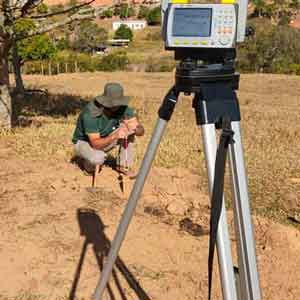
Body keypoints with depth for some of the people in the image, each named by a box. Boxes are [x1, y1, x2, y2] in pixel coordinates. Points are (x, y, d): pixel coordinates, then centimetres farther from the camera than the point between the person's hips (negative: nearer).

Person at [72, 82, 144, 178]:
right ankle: (89, 162, 2)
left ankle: (124, 166, -3)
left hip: (106, 139, 5)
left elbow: (141, 131, -19)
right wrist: (114, 136, -52)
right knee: (97, 158, -37)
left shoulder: (123, 108, -19)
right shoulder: (90, 113, -34)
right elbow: (96, 144, -36)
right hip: (84, 142, -5)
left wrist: (135, 128, -43)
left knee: (128, 130, -19)